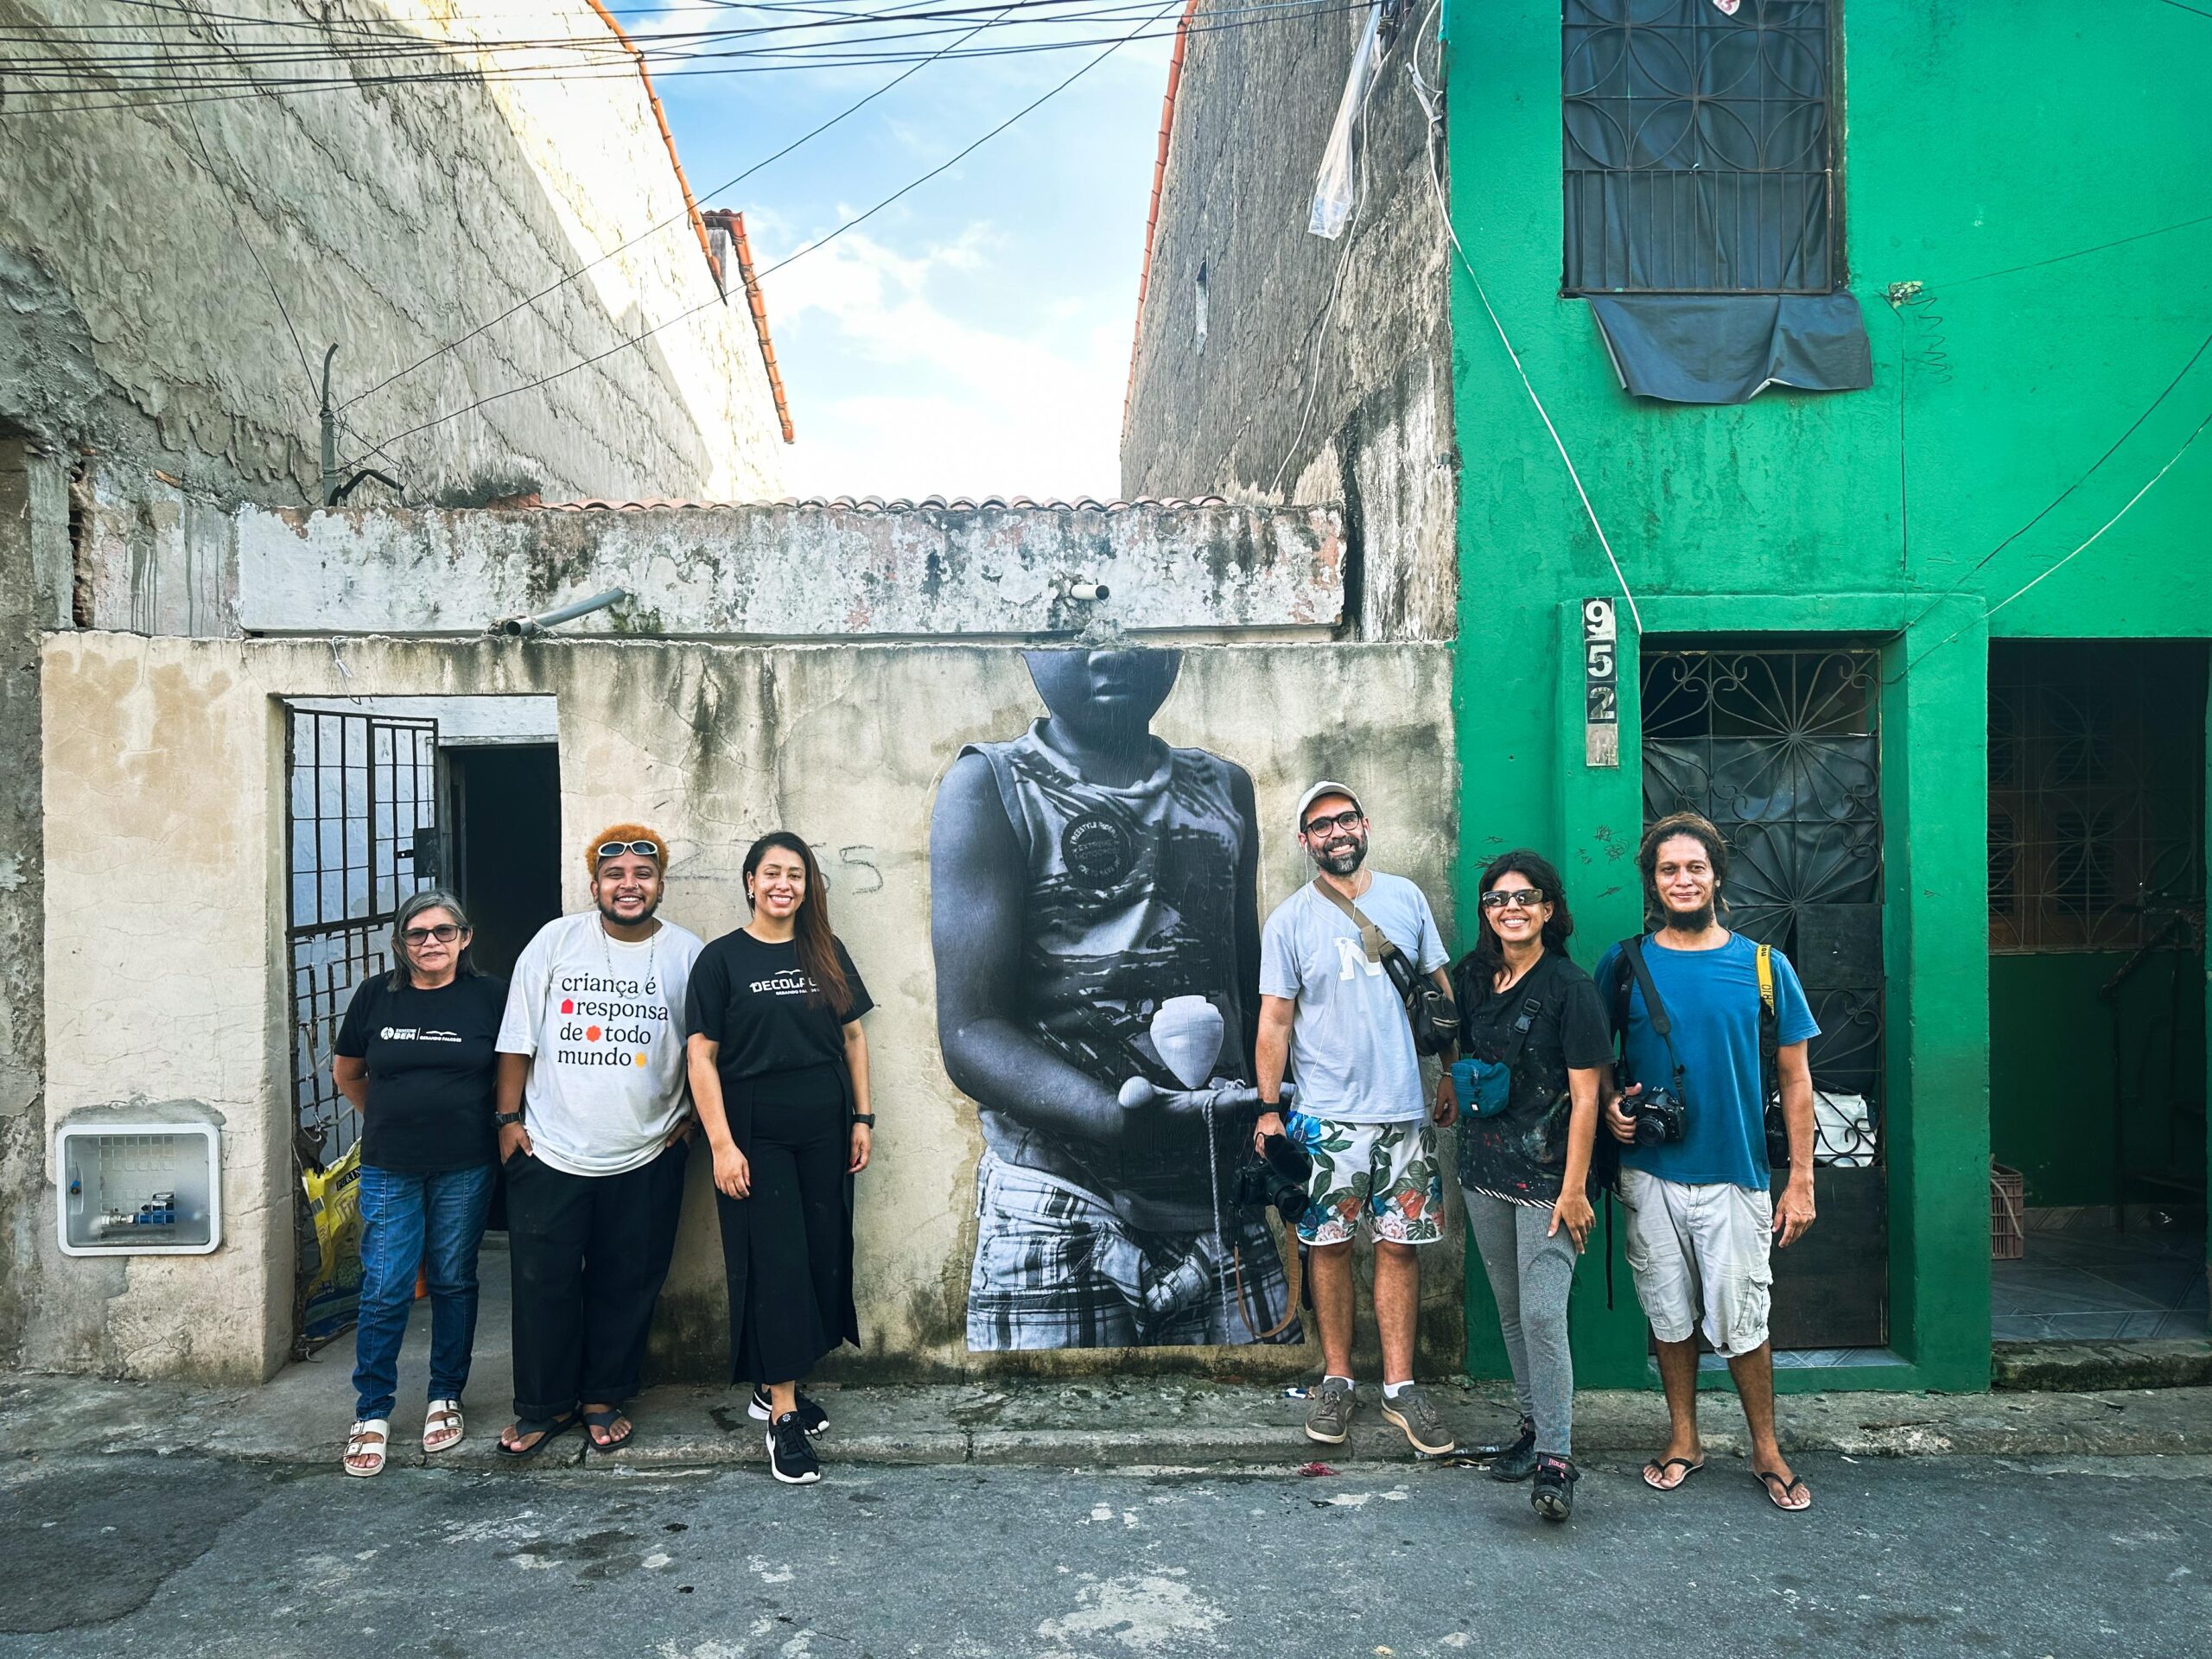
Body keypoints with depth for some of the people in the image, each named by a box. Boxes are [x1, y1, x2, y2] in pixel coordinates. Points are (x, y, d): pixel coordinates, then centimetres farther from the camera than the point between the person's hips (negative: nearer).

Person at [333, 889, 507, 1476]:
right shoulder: (375, 996, 0)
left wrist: (500, 1123, 6)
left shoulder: (490, 996, -5)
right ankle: (371, 1413, 15)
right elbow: (347, 1073, 14)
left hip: (464, 1168, -1)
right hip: (390, 1168, 1)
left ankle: (446, 1398, 25)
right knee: (385, 1290, 1)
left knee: (454, 1283, 10)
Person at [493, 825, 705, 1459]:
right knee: (545, 1285, 7)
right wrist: (509, 1119, 0)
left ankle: (603, 1399, 28)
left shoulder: (689, 954, -1)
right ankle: (544, 1406, 25)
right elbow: (518, 1038, 2)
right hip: (550, 1151, 0)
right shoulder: (557, 939, -1)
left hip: (646, 1158, 0)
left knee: (626, 1286, 10)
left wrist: (691, 1119, 0)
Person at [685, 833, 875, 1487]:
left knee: (822, 1261, 8)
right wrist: (722, 1144, -13)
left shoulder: (827, 954, 7)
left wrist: (862, 1119, 6)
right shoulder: (722, 959, -4)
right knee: (776, 1267, -2)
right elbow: (702, 1056, -7)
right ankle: (783, 1417, 6)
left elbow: (852, 1038, 11)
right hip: (757, 1138, -4)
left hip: (823, 1137, 4)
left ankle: (774, 1387, 27)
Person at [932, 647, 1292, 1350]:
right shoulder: (990, 785, -4)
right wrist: (1115, 1114, -30)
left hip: (1227, 1211, 5)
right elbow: (971, 1034, -13)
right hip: (1061, 1229, -4)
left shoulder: (1225, 789, 13)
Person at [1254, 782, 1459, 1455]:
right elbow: (1275, 1020, -2)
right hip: (1327, 1115, -2)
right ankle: (1337, 1380, 21)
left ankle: (1400, 1385, 18)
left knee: (1400, 1244, 7)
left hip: (1405, 1109, 2)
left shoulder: (1406, 897, 5)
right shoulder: (1289, 920, -2)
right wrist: (1268, 1109, -6)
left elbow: (1440, 989, 11)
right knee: (1329, 1244, 6)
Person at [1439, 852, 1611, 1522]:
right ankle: (1535, 1424, 29)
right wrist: (1452, 1086, 5)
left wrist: (1574, 1189, -14)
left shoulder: (1569, 987, -11)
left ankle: (1555, 1458, 0)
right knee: (1509, 1308, 14)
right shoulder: (1471, 976, 5)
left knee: (1543, 1313, -10)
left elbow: (1586, 1096, -12)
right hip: (1484, 1168, 6)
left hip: (1546, 1173, -6)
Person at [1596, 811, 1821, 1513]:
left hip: (1735, 1179, -1)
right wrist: (1609, 1106, -9)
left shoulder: (1763, 966, -1)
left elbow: (1795, 1079, 2)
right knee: (1670, 1316, 12)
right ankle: (1684, 1440, 30)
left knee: (1741, 1324, 4)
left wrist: (1801, 1181, -1)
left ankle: (1766, 1451, 25)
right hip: (1650, 1176, 1)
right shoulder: (1624, 964, 0)